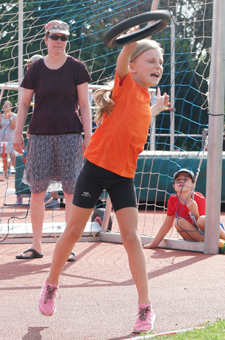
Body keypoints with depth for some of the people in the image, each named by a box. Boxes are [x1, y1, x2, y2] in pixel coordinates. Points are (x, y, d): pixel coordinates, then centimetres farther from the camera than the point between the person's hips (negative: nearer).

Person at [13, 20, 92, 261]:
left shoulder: (76, 68, 3)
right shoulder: (36, 69, 5)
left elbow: (84, 105, 3)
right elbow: (24, 103, 9)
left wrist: (88, 135, -3)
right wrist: (18, 134, 4)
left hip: (69, 134, -1)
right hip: (40, 134, 1)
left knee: (71, 191, -3)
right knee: (37, 191, 2)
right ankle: (36, 246, 10)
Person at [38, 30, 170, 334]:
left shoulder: (146, 101, 13)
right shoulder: (126, 84, -6)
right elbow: (123, 60, -29)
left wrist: (156, 110, 28)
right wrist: (132, 38, -46)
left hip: (124, 175, 5)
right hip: (96, 167, -5)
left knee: (131, 236, -3)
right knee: (74, 230, 7)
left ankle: (145, 307, -2)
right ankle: (51, 285, 27)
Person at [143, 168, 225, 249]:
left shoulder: (199, 199, -19)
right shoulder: (173, 200, -6)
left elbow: (200, 227, -21)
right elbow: (167, 224, 4)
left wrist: (195, 212, -38)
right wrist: (153, 244, 5)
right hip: (191, 237, 5)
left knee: (202, 220, -36)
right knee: (178, 221, -25)